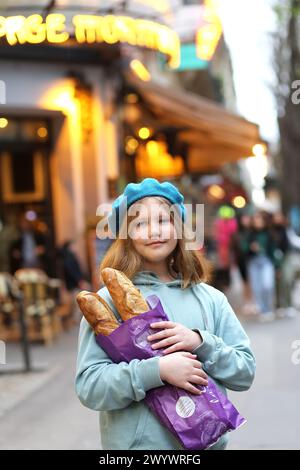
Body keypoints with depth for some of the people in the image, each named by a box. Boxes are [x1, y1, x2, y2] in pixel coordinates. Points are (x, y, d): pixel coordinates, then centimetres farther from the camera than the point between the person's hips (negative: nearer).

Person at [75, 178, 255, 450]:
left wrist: (201, 343, -14)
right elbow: (88, 386, -13)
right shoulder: (110, 300, -7)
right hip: (140, 442, -3)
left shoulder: (210, 298, 3)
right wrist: (157, 370, -24)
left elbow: (245, 372, 2)